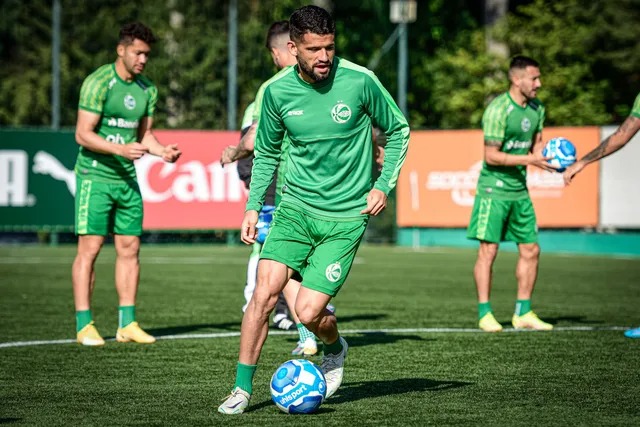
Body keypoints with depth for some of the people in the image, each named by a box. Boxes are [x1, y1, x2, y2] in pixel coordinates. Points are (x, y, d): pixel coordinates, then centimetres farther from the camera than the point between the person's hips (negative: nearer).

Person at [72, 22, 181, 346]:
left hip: (127, 177, 7)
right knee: (90, 247, -7)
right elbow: (83, 134, -14)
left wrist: (163, 151, -2)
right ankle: (84, 326, -3)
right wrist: (120, 149, -25)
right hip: (95, 175, -7)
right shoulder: (99, 82, -11)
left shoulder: (147, 89, 10)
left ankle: (127, 323, 11)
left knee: (129, 248, 6)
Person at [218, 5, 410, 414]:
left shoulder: (359, 80, -11)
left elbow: (398, 130, 4)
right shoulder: (278, 90, -3)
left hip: (346, 215, -2)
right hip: (296, 205, 3)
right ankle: (242, 388, 0)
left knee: (308, 312, -9)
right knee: (265, 291, -13)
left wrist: (384, 186, -4)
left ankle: (335, 348, 26)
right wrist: (253, 205, 6)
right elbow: (267, 152, 14)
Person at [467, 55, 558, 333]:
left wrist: (550, 156, -3)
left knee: (531, 250, 6)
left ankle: (523, 313, 15)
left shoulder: (536, 109, 8)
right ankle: (485, 315, 0)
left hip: (519, 190, 8)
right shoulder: (498, 110, -17)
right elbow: (491, 156, -17)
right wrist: (530, 160, -21)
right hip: (494, 188, -8)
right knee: (488, 250, -6)